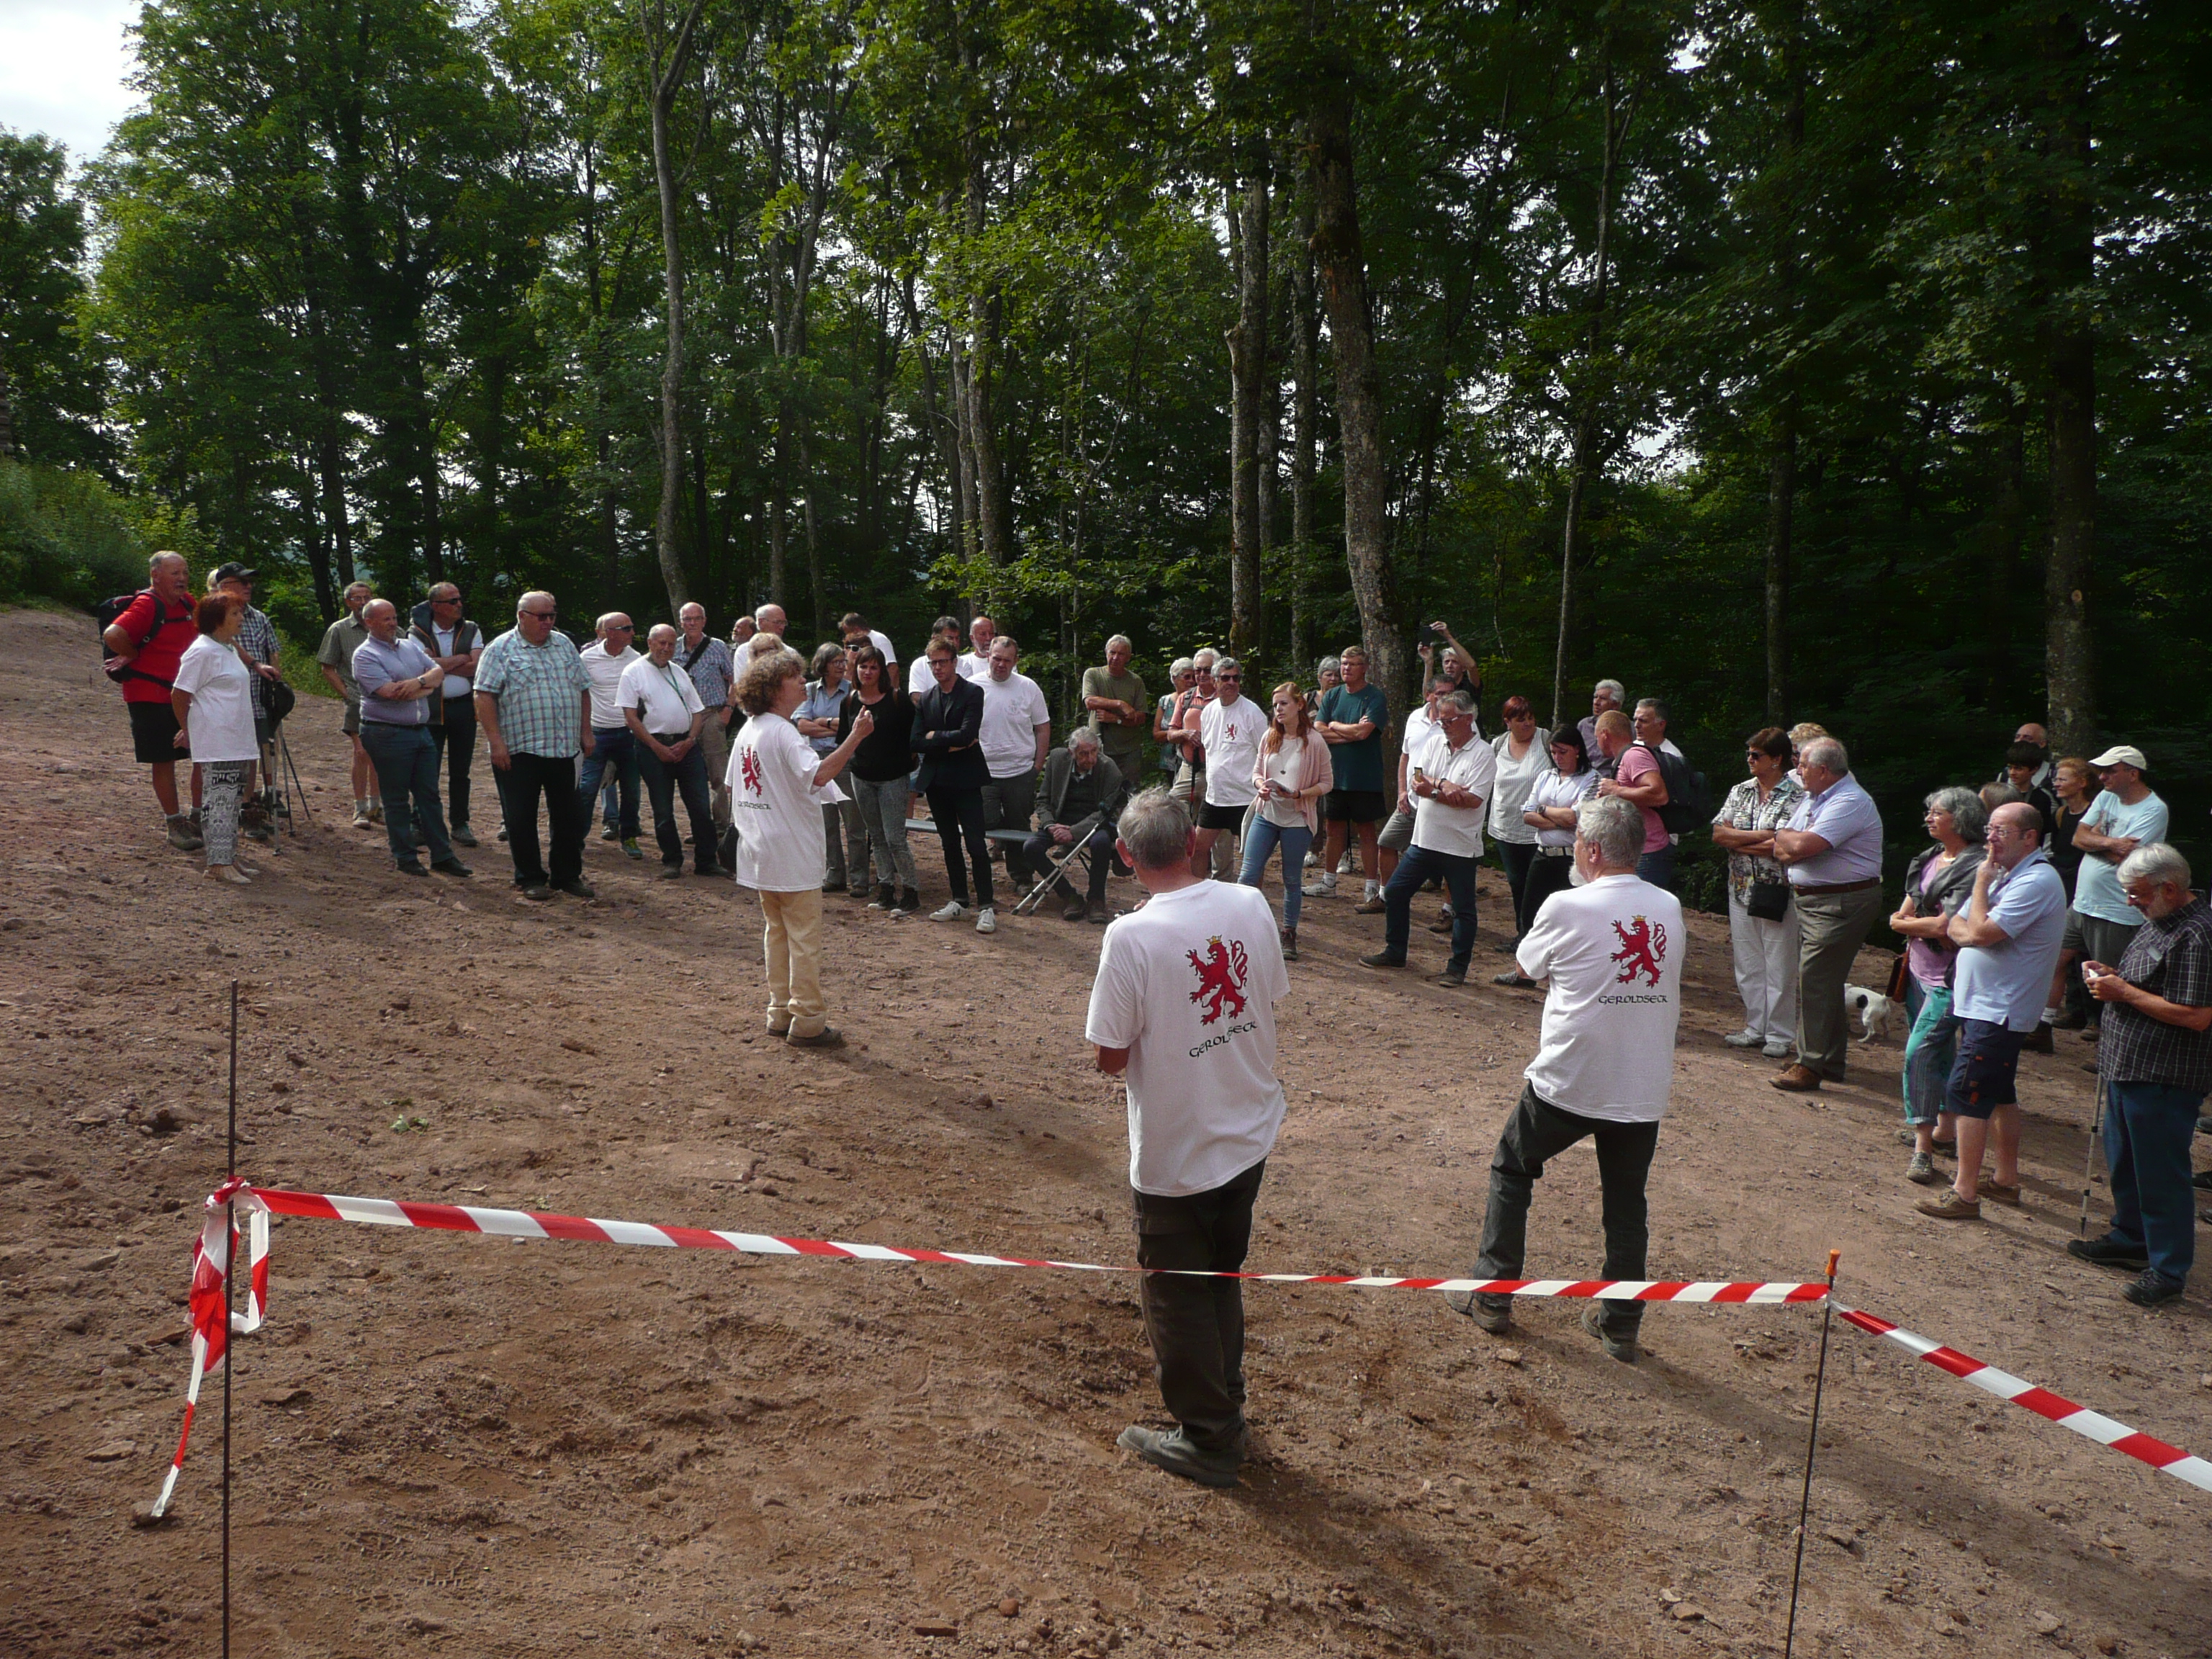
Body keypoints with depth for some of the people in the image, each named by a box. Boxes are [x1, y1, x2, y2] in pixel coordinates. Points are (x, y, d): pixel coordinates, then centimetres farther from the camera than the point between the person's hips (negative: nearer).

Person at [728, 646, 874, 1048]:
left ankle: (781, 1013, 22)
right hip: (792, 853, -9)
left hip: (759, 852, 9)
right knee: (805, 937, -2)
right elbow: (818, 775, -34)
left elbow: (732, 789, 17)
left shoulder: (747, 732, 11)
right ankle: (808, 1022, 1)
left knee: (776, 931, 17)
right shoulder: (783, 732, -18)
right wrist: (856, 736, -36)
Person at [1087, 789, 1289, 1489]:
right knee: (1223, 1277, 25)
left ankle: (1207, 1439, 28)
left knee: (1177, 1295, 14)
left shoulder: (1132, 937, -25)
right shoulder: (1250, 905, -8)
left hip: (1176, 1155, -6)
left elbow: (1111, 1056, -18)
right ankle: (1224, 1409, 42)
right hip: (1251, 1135, 6)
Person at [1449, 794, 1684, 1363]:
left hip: (1567, 1084, -4)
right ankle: (1621, 1323, 22)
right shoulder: (1669, 909, 2)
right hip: (1645, 1087, 4)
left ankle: (1493, 1296, 19)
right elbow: (1670, 997, 13)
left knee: (1511, 1171, 16)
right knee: (1626, 1202, 16)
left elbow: (1527, 965, 5)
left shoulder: (1566, 908, -13)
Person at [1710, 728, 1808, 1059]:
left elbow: (1781, 847, -18)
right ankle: (1755, 1028, 21)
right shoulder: (1740, 791, 10)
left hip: (1777, 893, -6)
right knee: (1748, 964, 10)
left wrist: (1736, 842, -9)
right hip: (1741, 890, 6)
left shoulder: (1795, 796, -8)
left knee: (1780, 967, 1)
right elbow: (1718, 833, 0)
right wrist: (1760, 836, -11)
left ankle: (1779, 1035, 11)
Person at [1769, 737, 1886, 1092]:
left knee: (1815, 978, -11)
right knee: (1824, 981, 14)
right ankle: (1830, 1062, 23)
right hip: (1809, 900, 10)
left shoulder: (1851, 802, -16)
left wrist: (1785, 836, -4)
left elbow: (1803, 845, -25)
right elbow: (1782, 852, 13)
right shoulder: (1811, 799, 16)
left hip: (1841, 904, -10)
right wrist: (1792, 846, -11)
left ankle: (1810, 1066, -7)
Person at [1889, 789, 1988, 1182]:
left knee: (1921, 1050, -15)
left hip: (1949, 978, -9)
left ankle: (1923, 1148, -12)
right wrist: (1926, 928, -10)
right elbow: (1905, 910, 10)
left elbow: (1945, 927, -21)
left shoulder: (1975, 867, -18)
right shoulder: (1929, 857, 10)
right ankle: (1944, 1130, 30)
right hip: (1920, 970, 9)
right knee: (1939, 1051, 17)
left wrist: (1905, 924, -5)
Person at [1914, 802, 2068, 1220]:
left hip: (1998, 1010, -10)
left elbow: (1981, 933, -25)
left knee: (1966, 1092, -11)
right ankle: (2007, 1181, 27)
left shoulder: (2037, 881, -18)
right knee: (1999, 1093, 17)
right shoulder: (2006, 875, 15)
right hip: (1984, 1003, 10)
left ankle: (1965, 1194, -8)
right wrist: (1968, 931, -9)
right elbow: (1958, 927, 14)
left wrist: (1981, 883, -13)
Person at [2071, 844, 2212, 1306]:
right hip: (2129, 1067, 10)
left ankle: (2168, 1269, 12)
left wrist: (2124, 992, -20)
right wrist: (2113, 977, 4)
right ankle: (2130, 1239, 38)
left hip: (2164, 1078, -10)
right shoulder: (2158, 922, 10)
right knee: (2124, 1161, 22)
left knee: (2161, 1172, 0)